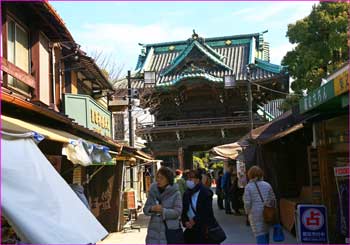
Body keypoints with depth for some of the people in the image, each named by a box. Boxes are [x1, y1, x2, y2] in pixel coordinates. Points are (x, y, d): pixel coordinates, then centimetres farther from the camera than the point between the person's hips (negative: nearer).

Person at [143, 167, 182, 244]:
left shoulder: (175, 193, -5)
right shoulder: (153, 191, 7)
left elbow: (177, 212, -12)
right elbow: (145, 209, 7)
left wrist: (163, 210, -25)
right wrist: (152, 209, -16)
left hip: (170, 231, -3)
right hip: (154, 231, 3)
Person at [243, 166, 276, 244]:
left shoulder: (248, 187, -8)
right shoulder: (267, 185, 2)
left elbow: (247, 203, -12)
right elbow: (273, 200, 4)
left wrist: (248, 212, 4)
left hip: (255, 213, -4)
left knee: (260, 235, -2)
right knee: (266, 231, 22)